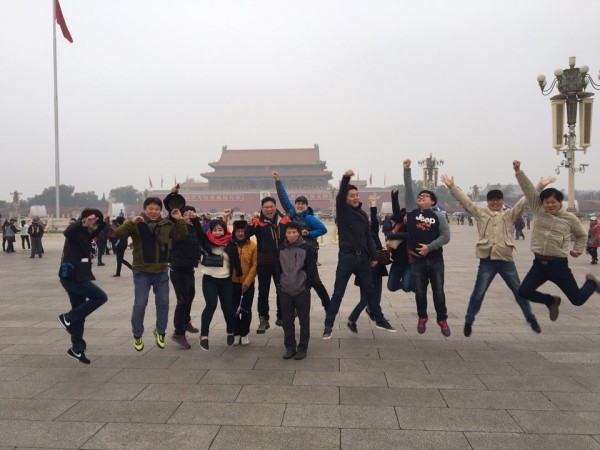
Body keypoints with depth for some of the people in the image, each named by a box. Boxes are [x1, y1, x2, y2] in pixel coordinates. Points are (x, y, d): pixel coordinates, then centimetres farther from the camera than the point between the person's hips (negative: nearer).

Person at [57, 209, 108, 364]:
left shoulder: (85, 234, 13)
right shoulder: (76, 232, -13)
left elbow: (95, 233, 34)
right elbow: (67, 232, -38)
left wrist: (104, 222, 19)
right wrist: (83, 222, -48)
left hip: (77, 277, 10)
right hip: (72, 277, -10)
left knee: (80, 314, 13)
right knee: (100, 297, -12)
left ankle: (77, 348, 20)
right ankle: (67, 318, -2)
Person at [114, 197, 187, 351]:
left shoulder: (166, 224, 2)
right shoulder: (136, 224, -9)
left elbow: (181, 236, 0)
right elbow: (118, 234, -19)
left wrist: (179, 220, -13)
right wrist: (131, 222, -34)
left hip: (161, 271, 3)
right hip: (142, 272, -3)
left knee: (163, 303, 10)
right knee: (140, 304, 2)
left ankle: (160, 332, 28)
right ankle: (137, 335, 19)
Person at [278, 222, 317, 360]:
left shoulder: (307, 248, -5)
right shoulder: (281, 249, 6)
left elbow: (312, 270, -4)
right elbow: (278, 269, 12)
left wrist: (307, 285, -6)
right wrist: (281, 283, 5)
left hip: (302, 291, -3)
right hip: (285, 292, 3)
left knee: (304, 321, 5)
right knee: (287, 321, 9)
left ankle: (302, 348, 15)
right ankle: (290, 347, 20)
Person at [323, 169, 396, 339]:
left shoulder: (363, 214, 11)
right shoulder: (343, 211, -4)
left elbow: (369, 237, 15)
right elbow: (339, 196, -25)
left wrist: (373, 256, 12)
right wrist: (346, 178, -39)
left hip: (363, 257, 5)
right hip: (346, 257, -5)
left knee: (371, 289, 14)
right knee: (338, 292, -2)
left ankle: (380, 320, 28)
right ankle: (328, 325, 6)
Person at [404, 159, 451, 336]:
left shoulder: (438, 216, -1)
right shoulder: (412, 210, 3)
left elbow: (446, 236, -6)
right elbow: (408, 190, -3)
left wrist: (429, 247, -15)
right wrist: (407, 170, -8)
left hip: (435, 260, -1)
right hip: (418, 260, 1)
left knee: (438, 292, 7)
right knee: (420, 292, 9)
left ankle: (442, 320, 22)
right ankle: (422, 318, 27)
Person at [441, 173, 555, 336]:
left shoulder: (510, 214, 9)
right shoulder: (481, 212, 7)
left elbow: (525, 200, 3)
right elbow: (465, 200, 2)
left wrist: (540, 186, -5)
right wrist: (452, 186, -6)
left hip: (506, 260, 2)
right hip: (487, 260, -1)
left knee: (519, 291, 14)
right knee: (478, 293, 3)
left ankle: (531, 318, 31)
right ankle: (469, 322, 15)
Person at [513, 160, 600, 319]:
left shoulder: (570, 218, -1)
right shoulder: (538, 210, 0)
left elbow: (582, 235, 18)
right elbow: (528, 188, -6)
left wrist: (578, 249, 4)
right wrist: (518, 171, -13)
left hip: (559, 265, -2)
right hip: (539, 264, 2)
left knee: (578, 300, 4)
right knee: (524, 292, -8)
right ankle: (552, 301, 22)